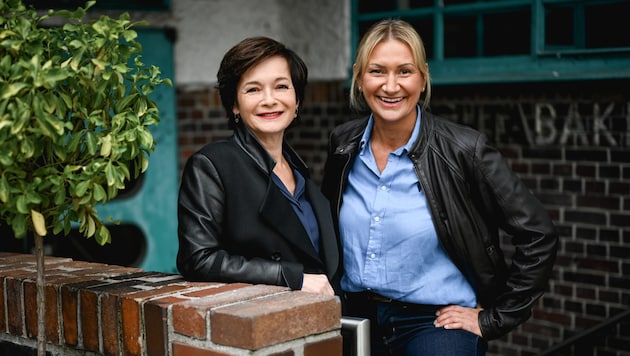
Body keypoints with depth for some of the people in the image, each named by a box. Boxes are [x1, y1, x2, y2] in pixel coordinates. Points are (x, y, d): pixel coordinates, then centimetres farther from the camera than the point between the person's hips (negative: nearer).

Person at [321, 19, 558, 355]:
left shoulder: (463, 149, -15)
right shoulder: (343, 143, -1)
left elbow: (538, 237, -11)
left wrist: (492, 319, -8)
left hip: (435, 324, -4)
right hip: (357, 319, 4)